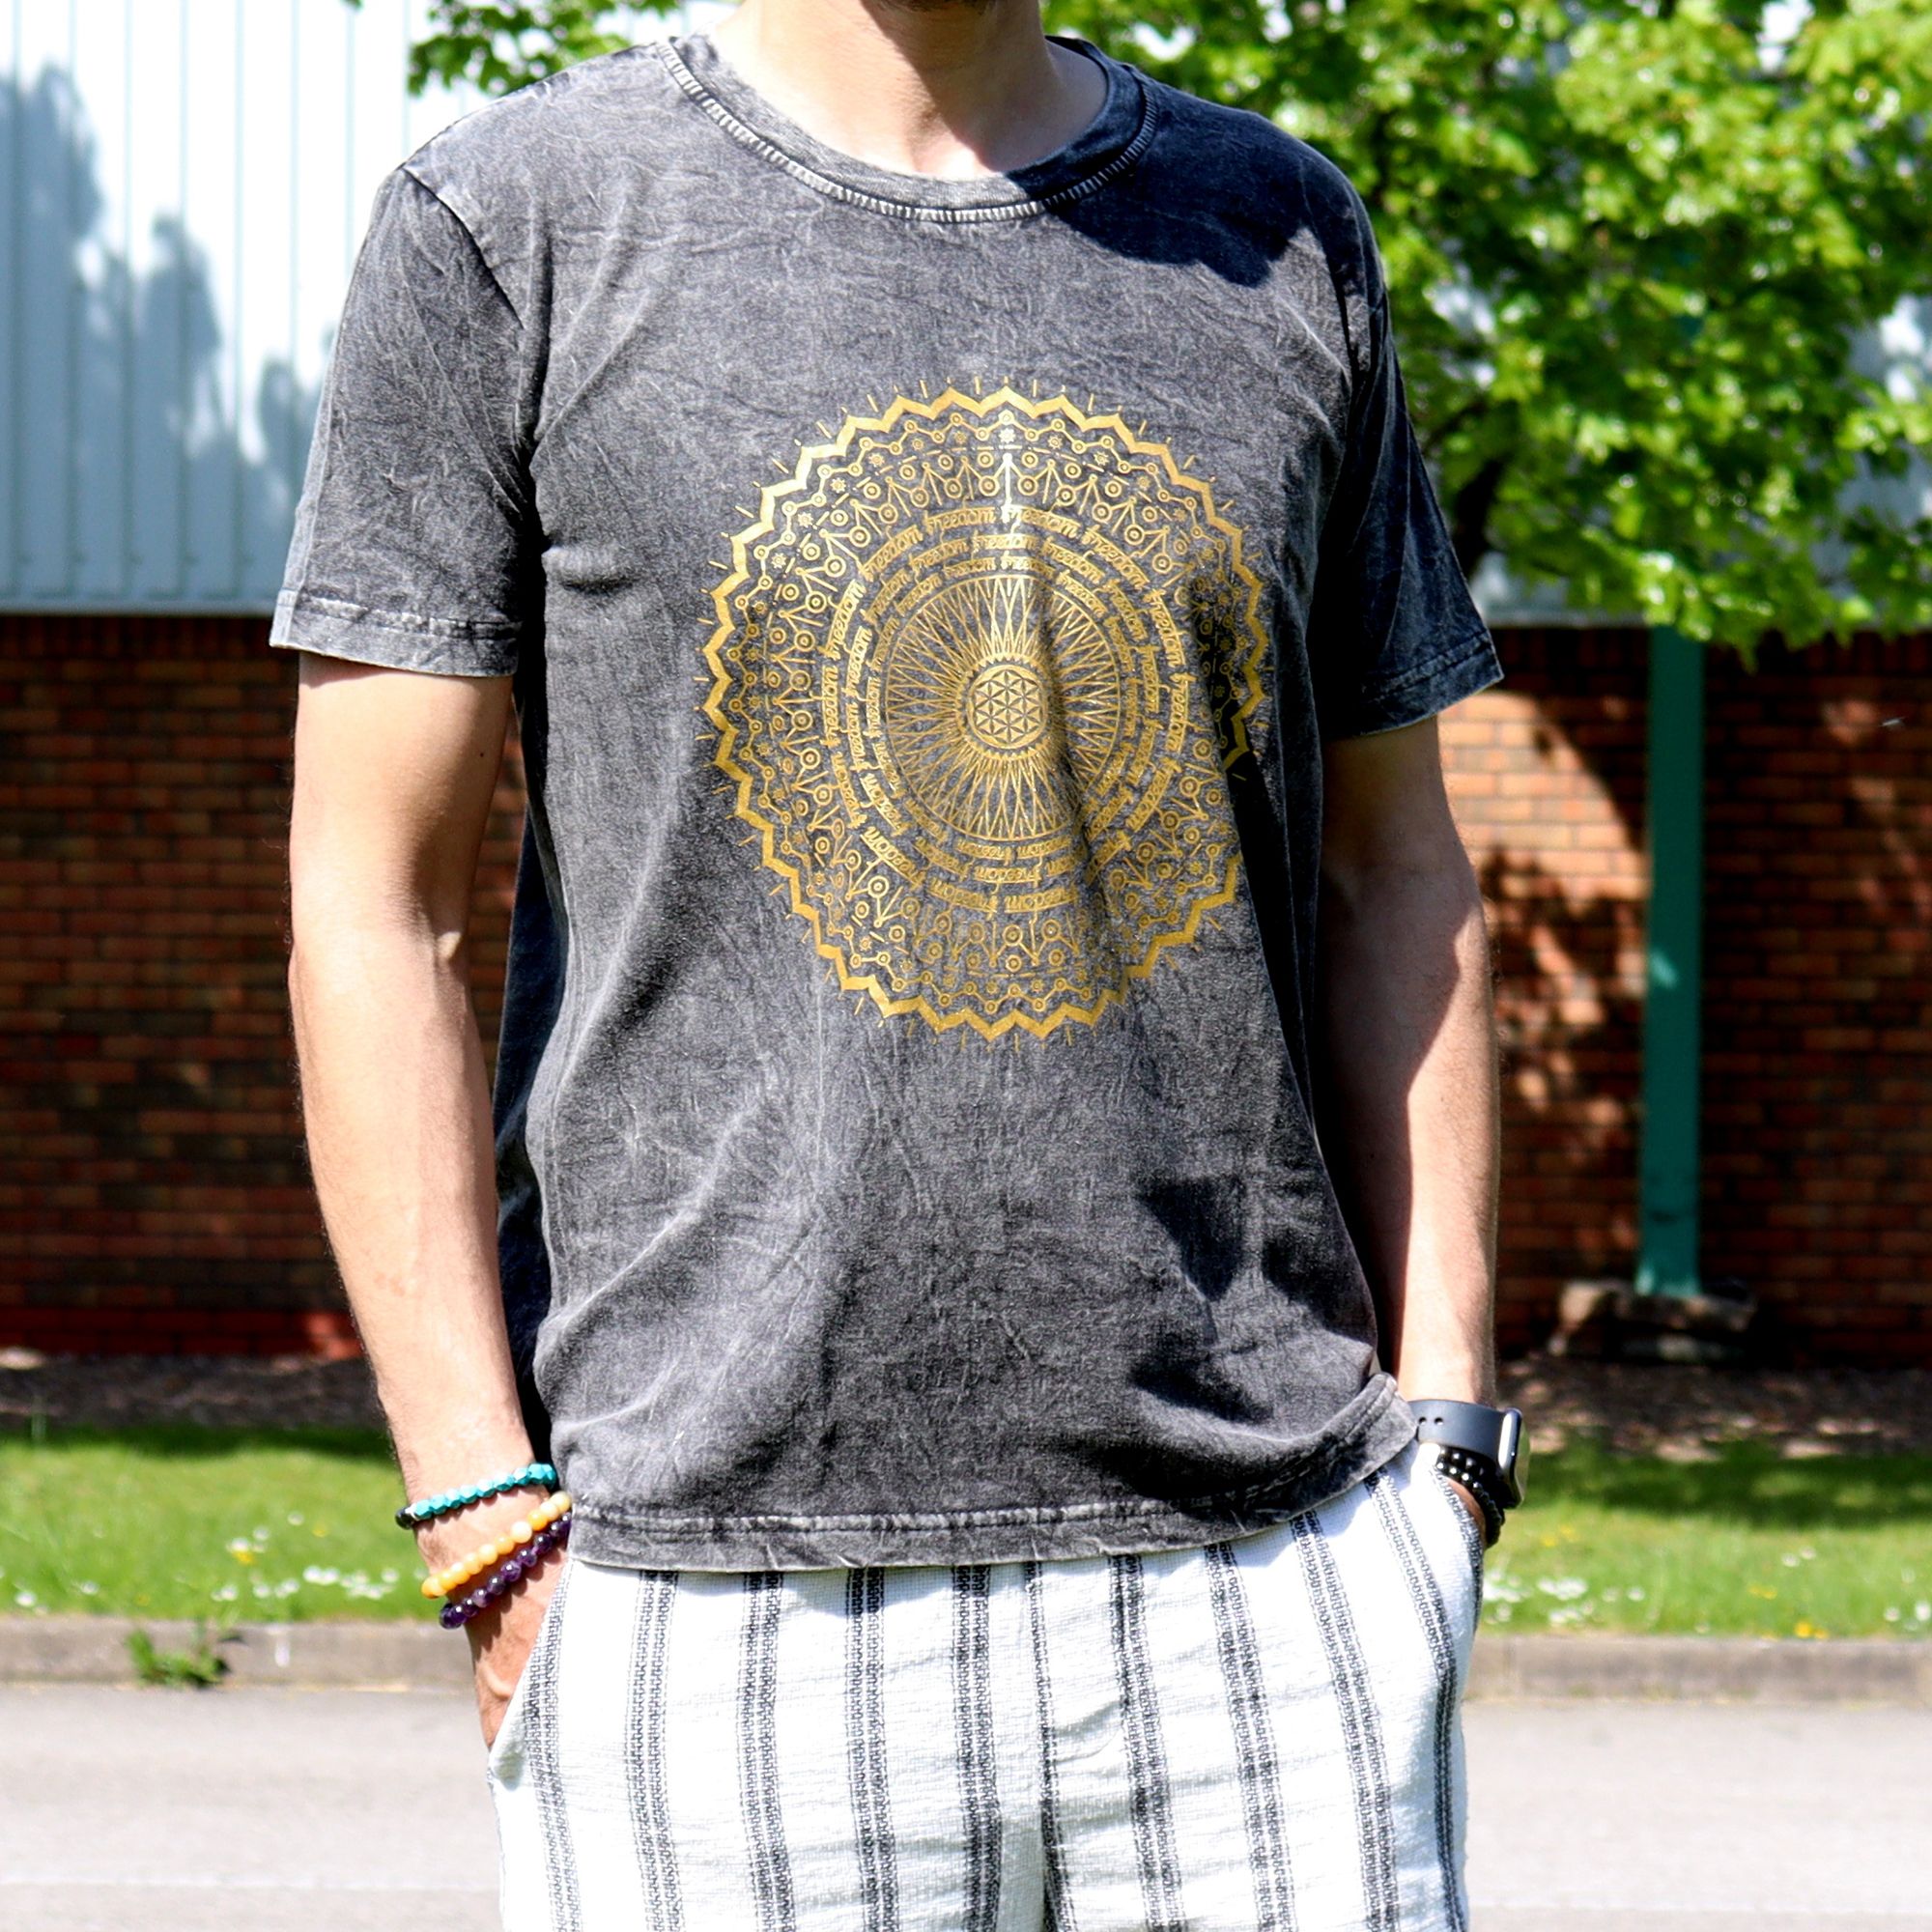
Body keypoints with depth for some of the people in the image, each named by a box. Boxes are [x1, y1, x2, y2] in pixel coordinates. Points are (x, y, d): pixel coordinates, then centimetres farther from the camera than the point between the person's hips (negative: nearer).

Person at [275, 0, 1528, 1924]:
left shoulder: (1285, 239, 14)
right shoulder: (516, 220, 2)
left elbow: (1393, 880, 17)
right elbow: (376, 903, 0)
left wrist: (1442, 1436, 7)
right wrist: (493, 1527, -7)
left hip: (1259, 1560, 3)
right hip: (726, 1582, -3)